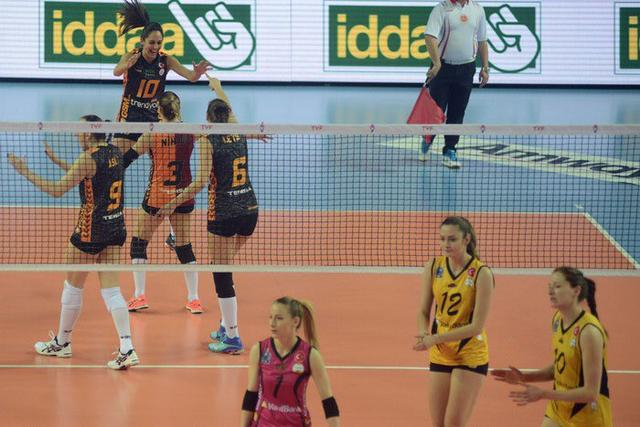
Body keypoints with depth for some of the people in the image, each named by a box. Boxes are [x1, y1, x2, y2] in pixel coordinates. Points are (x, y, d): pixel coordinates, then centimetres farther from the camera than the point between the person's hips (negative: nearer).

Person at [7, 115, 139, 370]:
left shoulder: (89, 158, -18)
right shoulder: (114, 154, 5)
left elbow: (57, 190, -18)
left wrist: (25, 172, -10)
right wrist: (56, 160, 23)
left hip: (90, 231, -7)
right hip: (116, 228, 7)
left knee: (73, 287, 12)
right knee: (111, 291, 5)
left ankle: (62, 342, 28)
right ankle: (127, 349, -8)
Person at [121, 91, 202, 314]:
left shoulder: (152, 134, -11)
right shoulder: (190, 132, -3)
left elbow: (126, 160, -8)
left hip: (157, 196, -3)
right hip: (183, 196, 3)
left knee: (139, 242, 12)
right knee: (184, 246, 12)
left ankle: (140, 296, 8)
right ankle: (193, 299, 11)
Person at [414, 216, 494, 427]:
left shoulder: (482, 273, -16)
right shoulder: (433, 268, -2)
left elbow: (477, 326, -18)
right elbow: (423, 311, 6)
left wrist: (435, 339, -23)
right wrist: (424, 334, -15)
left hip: (470, 356, -5)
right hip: (440, 355, 5)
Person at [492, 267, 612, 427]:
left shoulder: (589, 331, -24)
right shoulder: (558, 319, 0)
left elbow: (590, 393, -24)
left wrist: (544, 394, -27)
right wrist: (525, 377, -1)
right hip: (558, 411, 7)